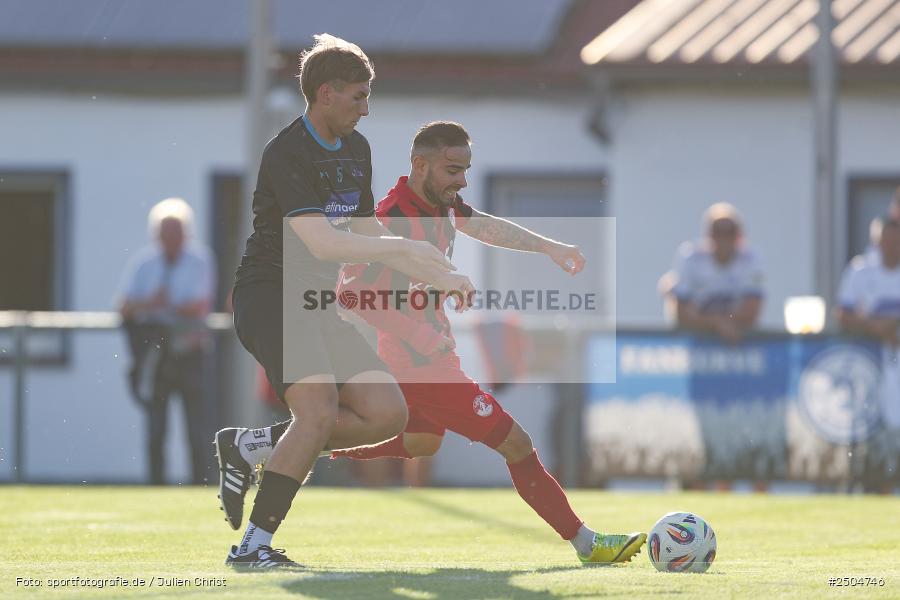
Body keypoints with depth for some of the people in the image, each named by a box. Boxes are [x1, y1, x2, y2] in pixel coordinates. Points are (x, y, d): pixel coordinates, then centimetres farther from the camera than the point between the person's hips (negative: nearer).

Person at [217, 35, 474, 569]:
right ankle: (253, 545, -22)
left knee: (387, 414, -3)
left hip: (319, 305, 9)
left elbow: (369, 237, 22)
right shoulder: (287, 154, -15)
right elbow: (322, 243, -26)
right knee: (320, 410, -28)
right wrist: (407, 248, -21)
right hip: (269, 298, -9)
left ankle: (248, 445, 7)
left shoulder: (356, 150, 14)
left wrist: (440, 278, 10)